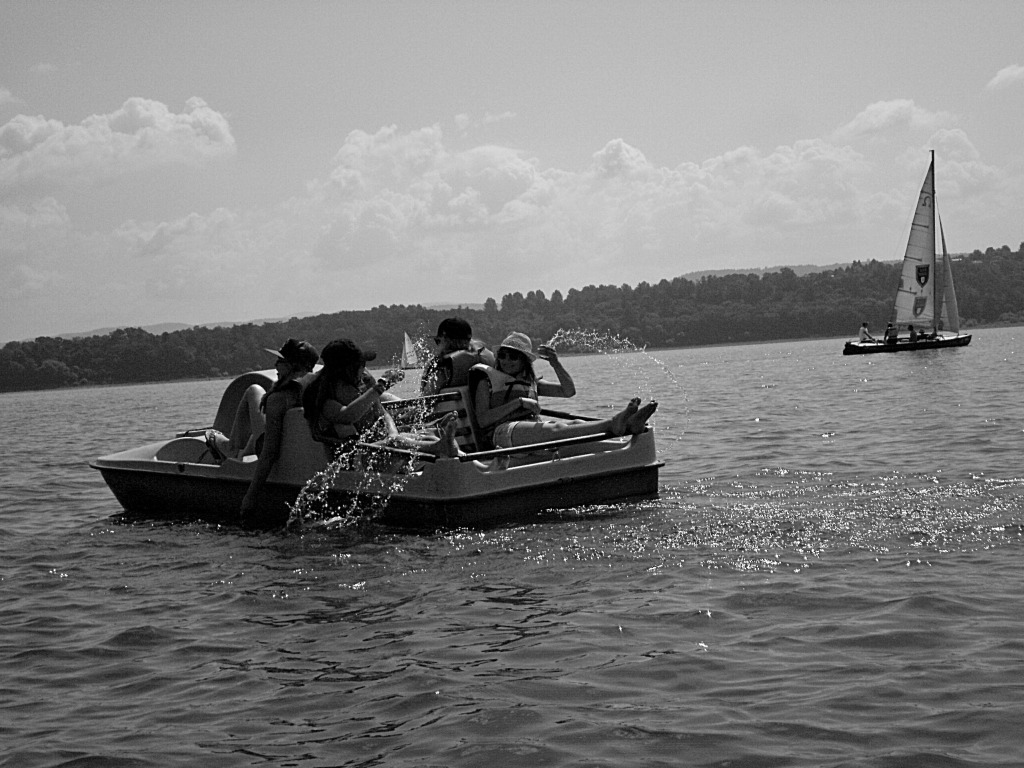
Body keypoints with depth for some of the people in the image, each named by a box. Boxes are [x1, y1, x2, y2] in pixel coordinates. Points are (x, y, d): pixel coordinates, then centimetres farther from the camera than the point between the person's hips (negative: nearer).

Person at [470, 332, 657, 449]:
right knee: (556, 429, -35)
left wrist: (556, 364, 7)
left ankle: (627, 425, -54)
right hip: (504, 431, -6)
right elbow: (482, 420, -3)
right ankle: (613, 424, -60)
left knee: (575, 425, -26)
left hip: (534, 429, 6)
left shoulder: (530, 382, 30)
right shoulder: (487, 381, 14)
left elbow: (568, 391, 22)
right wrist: (518, 402, -9)